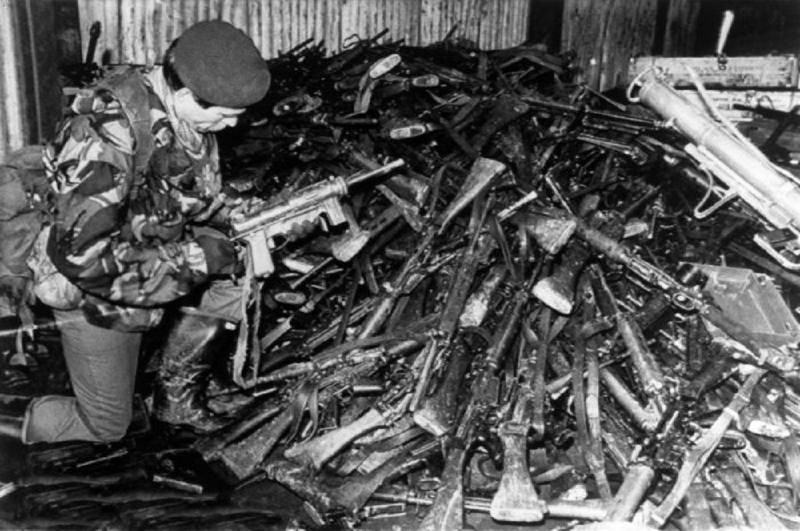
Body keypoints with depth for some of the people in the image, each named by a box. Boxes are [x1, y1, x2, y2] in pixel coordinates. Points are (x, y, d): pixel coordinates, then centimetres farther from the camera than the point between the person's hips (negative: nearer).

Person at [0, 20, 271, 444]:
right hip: (89, 292, -7)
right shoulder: (105, 140, -36)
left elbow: (201, 199, 5)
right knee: (107, 426, 4)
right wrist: (192, 257, -32)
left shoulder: (188, 115, -11)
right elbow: (81, 257, -36)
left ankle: (177, 398, 10)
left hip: (144, 260, 7)